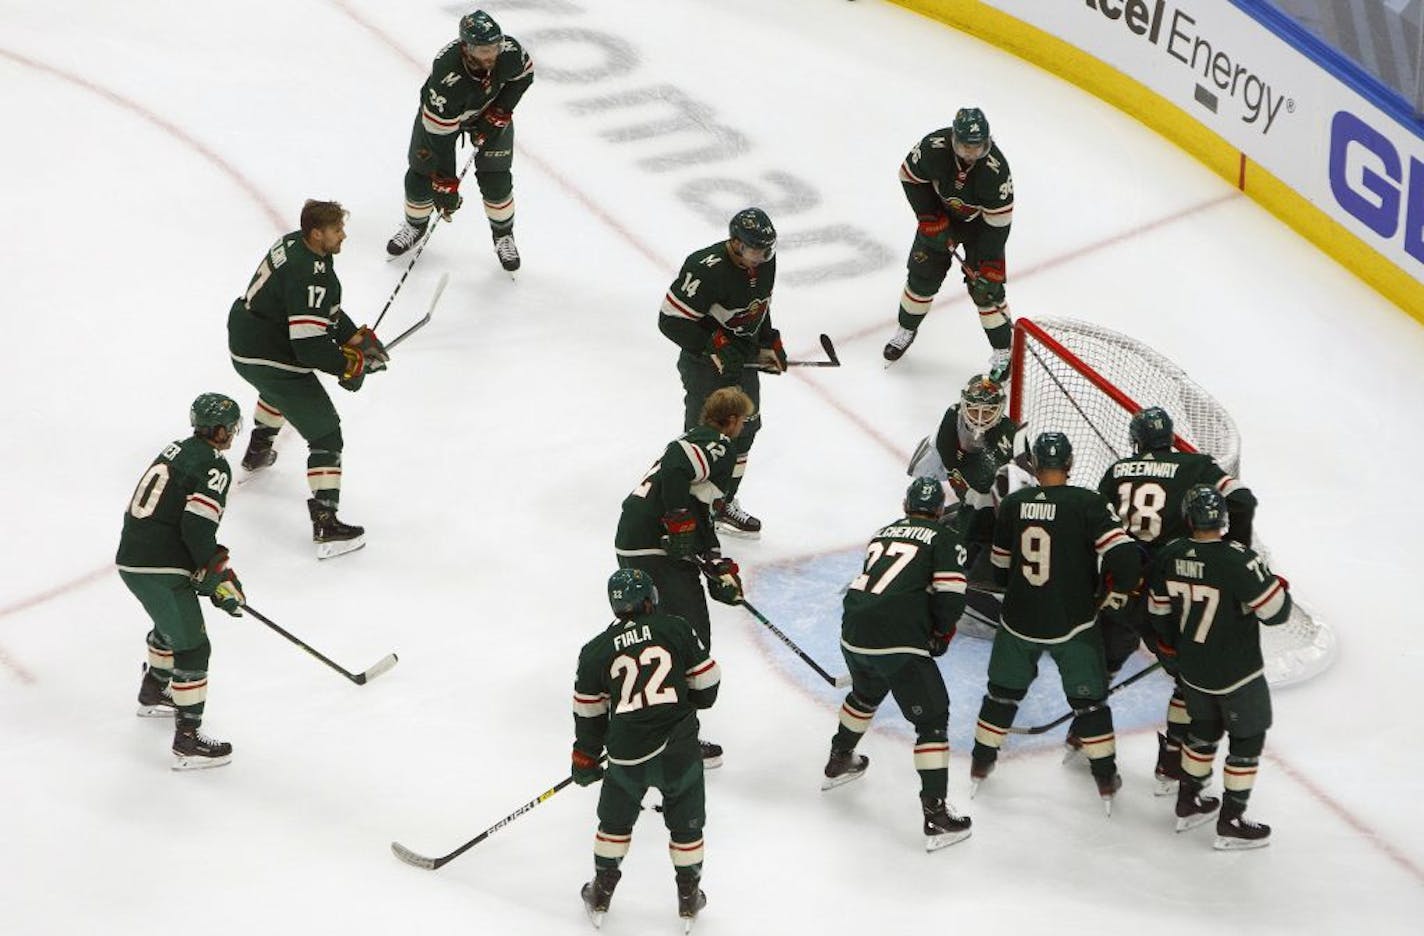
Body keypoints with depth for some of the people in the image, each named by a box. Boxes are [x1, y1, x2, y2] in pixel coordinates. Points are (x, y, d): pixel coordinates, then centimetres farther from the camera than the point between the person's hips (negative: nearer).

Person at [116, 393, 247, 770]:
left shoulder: (176, 449, 15)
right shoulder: (214, 466, -12)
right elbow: (197, 528, -21)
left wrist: (213, 562, 24)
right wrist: (219, 577, -9)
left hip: (130, 559, 9)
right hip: (161, 570, -9)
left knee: (171, 624, 33)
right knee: (192, 648, -3)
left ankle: (153, 693, 53)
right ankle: (187, 740, -4)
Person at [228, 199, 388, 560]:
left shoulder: (293, 243, 1)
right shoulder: (310, 277, -29)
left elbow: (323, 310, 12)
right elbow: (309, 347, -30)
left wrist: (355, 337, 5)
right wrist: (350, 365, -15)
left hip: (243, 344, 10)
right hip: (272, 361, -10)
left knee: (279, 388, 43)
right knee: (325, 433, -3)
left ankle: (257, 450, 64)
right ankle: (326, 526, -9)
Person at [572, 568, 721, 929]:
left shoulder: (596, 651, 4)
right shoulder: (676, 628, -1)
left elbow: (589, 711, 12)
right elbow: (706, 681, 4)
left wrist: (585, 758, 24)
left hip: (627, 754, 1)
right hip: (679, 747, -1)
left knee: (615, 820, 22)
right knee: (686, 822, 17)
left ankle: (602, 894, 30)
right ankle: (689, 897, 26)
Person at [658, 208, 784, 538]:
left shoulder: (765, 261, -5)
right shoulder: (706, 270, -31)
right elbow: (670, 320, -27)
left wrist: (769, 342, 9)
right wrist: (714, 347, -28)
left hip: (744, 359, 8)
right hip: (704, 362, -8)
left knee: (744, 428, 17)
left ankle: (723, 503, 34)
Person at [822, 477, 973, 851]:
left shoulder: (883, 532, 21)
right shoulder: (944, 539, 3)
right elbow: (949, 597, -6)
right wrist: (941, 632, 14)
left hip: (854, 636, 6)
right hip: (899, 645, -6)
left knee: (866, 694, 36)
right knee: (932, 718, 2)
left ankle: (839, 763, 55)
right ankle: (936, 815, -4)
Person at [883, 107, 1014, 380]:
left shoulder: (996, 169, -37)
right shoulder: (934, 147, -32)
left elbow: (998, 223, -29)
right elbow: (910, 176, -12)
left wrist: (990, 272, -28)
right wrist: (931, 222, -14)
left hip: (980, 221, -2)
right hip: (940, 212, 2)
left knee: (985, 289, -7)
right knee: (923, 273, 7)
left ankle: (1004, 351, 9)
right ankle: (906, 330, 32)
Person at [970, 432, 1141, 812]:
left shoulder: (1013, 503, -4)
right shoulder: (1088, 504, -15)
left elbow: (1000, 566, 8)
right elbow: (1126, 558, -22)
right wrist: (1113, 595, -4)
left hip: (1019, 621, 3)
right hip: (1072, 624, -3)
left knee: (1003, 691, 22)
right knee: (1089, 699, 12)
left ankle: (981, 763, 33)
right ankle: (1106, 779, 19)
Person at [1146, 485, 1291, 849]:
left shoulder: (1169, 556, -9)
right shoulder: (1239, 560, -28)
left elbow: (1160, 614, 5)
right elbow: (1275, 611, -24)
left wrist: (1173, 649, 22)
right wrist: (1279, 584, -2)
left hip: (1192, 669, 6)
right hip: (1237, 674, -6)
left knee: (1204, 729, 27)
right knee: (1247, 739, 11)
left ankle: (1188, 803, 37)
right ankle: (1231, 823, 14)